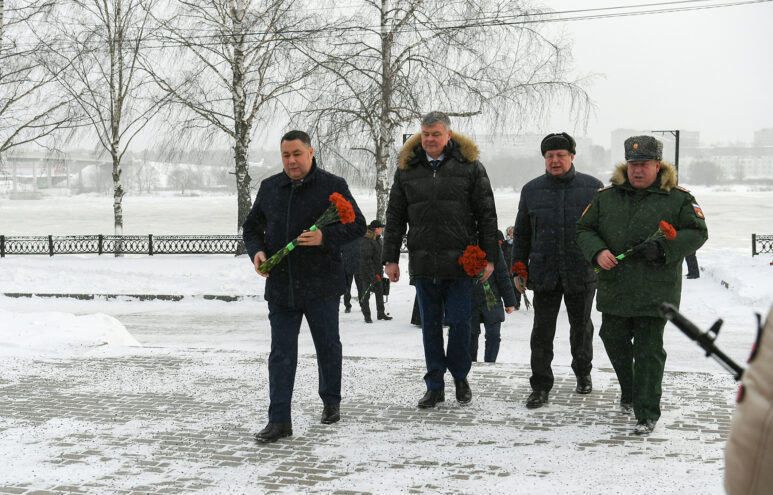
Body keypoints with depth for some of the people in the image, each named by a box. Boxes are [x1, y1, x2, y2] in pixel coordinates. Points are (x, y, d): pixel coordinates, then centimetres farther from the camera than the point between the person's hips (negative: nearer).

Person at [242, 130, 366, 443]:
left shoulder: (333, 186, -3)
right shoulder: (269, 188, 9)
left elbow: (357, 225, -4)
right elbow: (252, 227, 19)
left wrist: (325, 237, -20)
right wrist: (256, 252, -2)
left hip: (321, 285, -2)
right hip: (279, 285, 3)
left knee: (328, 346, 14)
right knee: (281, 354, -1)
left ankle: (331, 402, 35)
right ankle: (279, 420, -1)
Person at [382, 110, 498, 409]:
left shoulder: (470, 167, 1)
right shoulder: (406, 169, 9)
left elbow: (487, 215, 2)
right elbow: (395, 217, 12)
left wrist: (488, 257, -2)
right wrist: (390, 258, 8)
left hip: (460, 263, -2)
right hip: (422, 264, 3)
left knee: (459, 322, -1)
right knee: (430, 325, 8)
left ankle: (460, 377, 21)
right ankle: (435, 387, 16)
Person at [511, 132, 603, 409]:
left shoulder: (592, 187, 1)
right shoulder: (532, 190, 6)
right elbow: (522, 234, 11)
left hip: (582, 274, 0)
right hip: (544, 274, 1)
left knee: (581, 327, 15)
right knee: (542, 331, -1)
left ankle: (583, 373, 36)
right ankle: (540, 387, 4)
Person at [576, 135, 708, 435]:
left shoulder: (678, 199, -1)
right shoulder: (606, 197, 8)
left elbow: (697, 233, -4)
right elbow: (584, 229, 10)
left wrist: (663, 247, -19)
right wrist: (598, 252, -11)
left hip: (655, 293, -4)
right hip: (614, 291, 4)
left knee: (649, 351, -5)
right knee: (615, 343, 16)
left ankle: (647, 414, 2)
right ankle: (629, 392, 42)